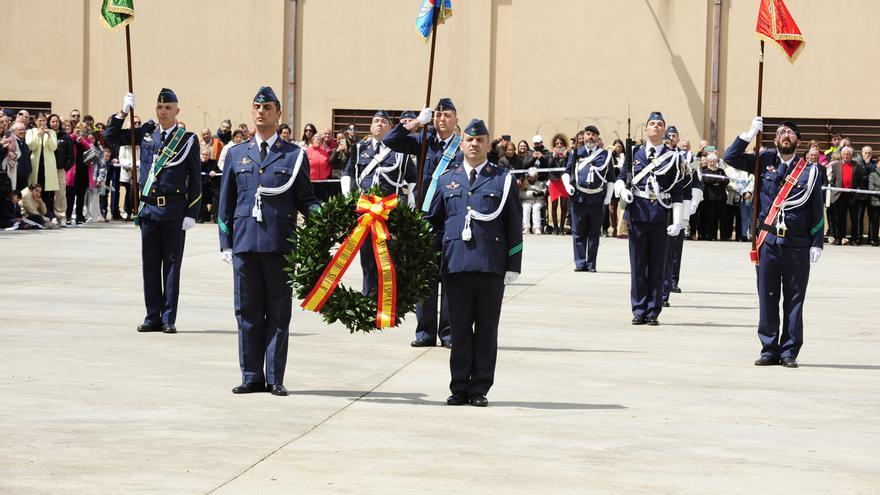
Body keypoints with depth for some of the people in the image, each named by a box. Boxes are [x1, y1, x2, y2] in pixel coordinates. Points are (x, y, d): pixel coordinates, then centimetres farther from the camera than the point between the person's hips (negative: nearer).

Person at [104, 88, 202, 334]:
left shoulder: (188, 140, -1)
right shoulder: (146, 132, 8)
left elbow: (195, 180, -1)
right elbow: (111, 137, 14)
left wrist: (192, 213, -7)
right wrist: (123, 112, 1)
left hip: (174, 210, -3)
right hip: (148, 208, 3)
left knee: (172, 265, 1)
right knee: (150, 264, 6)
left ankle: (169, 319, 6)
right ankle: (153, 317, 13)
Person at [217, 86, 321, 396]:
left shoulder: (294, 155, 7)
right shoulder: (236, 154, 13)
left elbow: (306, 199, 8)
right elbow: (226, 203, 14)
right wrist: (225, 243, 8)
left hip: (280, 243, -2)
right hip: (245, 241, 2)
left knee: (279, 312, 1)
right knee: (248, 312, 5)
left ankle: (275, 378, 5)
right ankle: (252, 376, 12)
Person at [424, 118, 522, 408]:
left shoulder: (503, 180, 7)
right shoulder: (447, 180, 13)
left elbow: (514, 226, 5)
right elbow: (432, 221, 19)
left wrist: (513, 265, -1)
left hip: (491, 265, -2)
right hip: (455, 263, 2)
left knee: (486, 329, 3)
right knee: (460, 328, 4)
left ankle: (479, 389, 9)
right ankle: (460, 388, 11)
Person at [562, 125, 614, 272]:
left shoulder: (605, 155, 9)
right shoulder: (575, 153, 9)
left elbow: (611, 179, 11)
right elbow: (566, 172, 13)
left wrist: (608, 198, 2)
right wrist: (567, 185, -7)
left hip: (598, 199, 0)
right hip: (579, 198, 0)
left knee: (594, 234, 4)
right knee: (578, 233, 1)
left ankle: (591, 264, 10)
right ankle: (580, 263, 6)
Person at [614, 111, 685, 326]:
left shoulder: (673, 157, 6)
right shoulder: (635, 154, 9)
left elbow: (677, 192, 4)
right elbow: (621, 179, 14)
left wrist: (678, 221, -3)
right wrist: (622, 190, -10)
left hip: (660, 216, -1)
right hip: (638, 214, 1)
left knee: (657, 266, 3)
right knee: (638, 265, 3)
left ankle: (653, 312, 8)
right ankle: (639, 311, 9)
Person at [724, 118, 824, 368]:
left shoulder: (810, 171, 5)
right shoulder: (764, 162, 8)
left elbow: (816, 210, 5)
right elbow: (730, 157, 6)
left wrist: (817, 243, -2)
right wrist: (750, 133, -4)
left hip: (797, 244, -1)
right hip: (768, 241, 1)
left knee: (794, 299, 2)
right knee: (767, 298, 3)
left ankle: (789, 352, 8)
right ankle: (769, 350, 9)